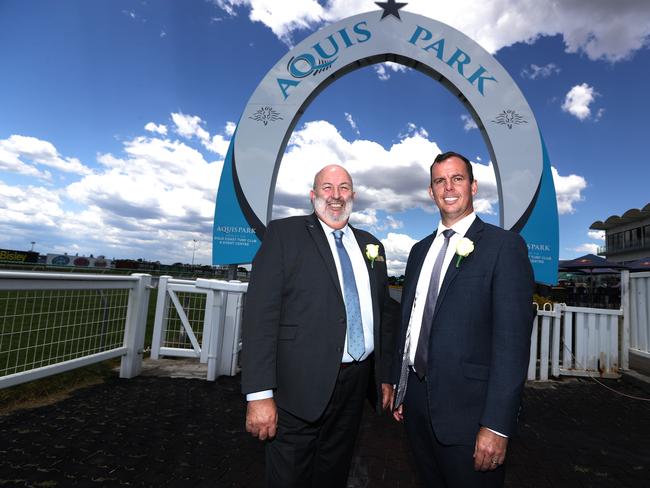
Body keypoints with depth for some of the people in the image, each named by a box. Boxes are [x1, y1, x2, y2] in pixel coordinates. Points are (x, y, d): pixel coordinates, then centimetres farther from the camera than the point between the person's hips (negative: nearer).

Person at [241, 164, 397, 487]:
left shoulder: (371, 246, 10)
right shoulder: (284, 234, -6)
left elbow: (385, 313, 14)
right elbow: (260, 313, -13)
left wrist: (386, 376, 13)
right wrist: (260, 394, -17)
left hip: (355, 386, 5)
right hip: (300, 388, -4)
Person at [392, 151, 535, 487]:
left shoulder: (504, 246, -10)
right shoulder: (420, 250, 10)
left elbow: (512, 340, -15)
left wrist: (497, 425, -18)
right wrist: (399, 389, 12)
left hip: (467, 409, -5)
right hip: (416, 400, 6)